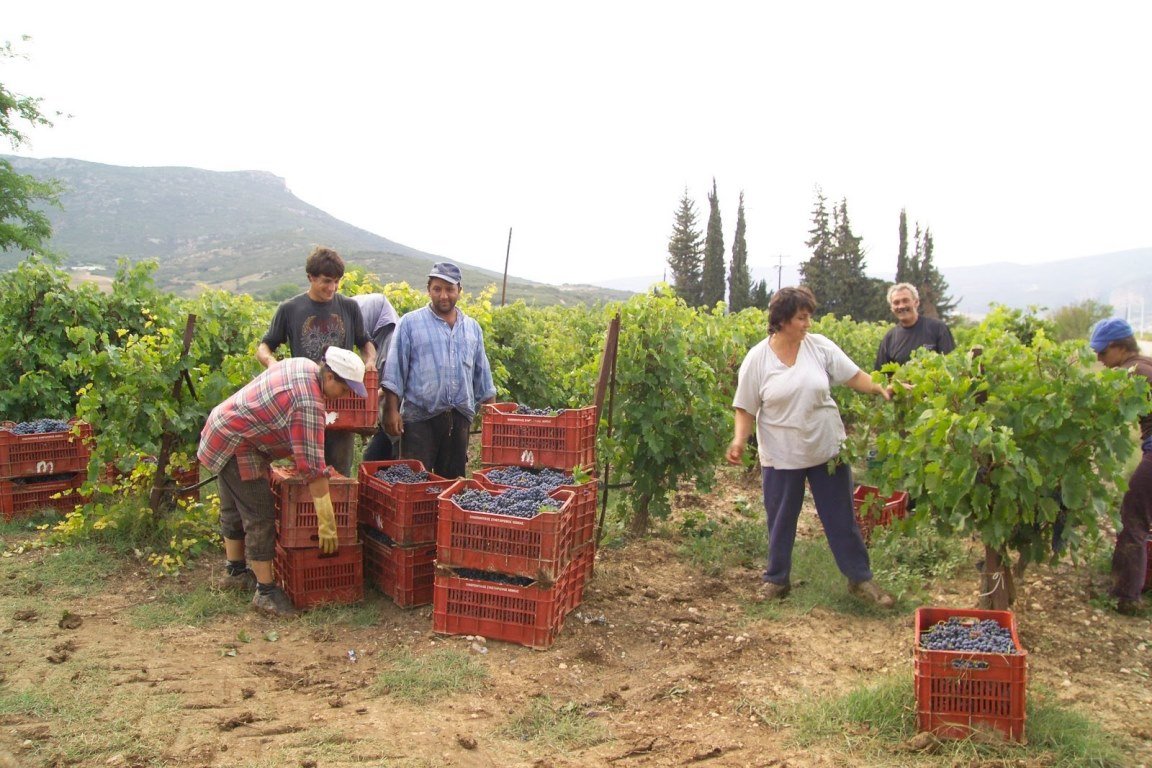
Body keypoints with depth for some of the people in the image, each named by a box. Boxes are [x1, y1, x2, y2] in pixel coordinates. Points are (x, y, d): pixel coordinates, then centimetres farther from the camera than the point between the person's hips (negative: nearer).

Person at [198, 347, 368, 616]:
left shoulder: (303, 366, -1)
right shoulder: (308, 404, -29)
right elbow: (312, 466, -29)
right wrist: (327, 523, -25)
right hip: (236, 448, -11)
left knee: (234, 510, 23)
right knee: (260, 518, -6)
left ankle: (235, 571, 39)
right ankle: (266, 592, 1)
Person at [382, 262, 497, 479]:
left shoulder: (473, 328, 14)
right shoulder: (410, 323, 1)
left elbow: (482, 374, 18)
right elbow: (394, 372, -1)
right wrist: (392, 411, -8)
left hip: (459, 419, 4)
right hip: (420, 418, -4)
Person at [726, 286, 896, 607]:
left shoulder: (820, 346, -3)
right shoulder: (757, 358, -7)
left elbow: (853, 375, -2)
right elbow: (746, 408, -5)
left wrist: (880, 389, -19)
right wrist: (739, 439, -18)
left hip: (827, 450, 1)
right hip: (781, 456, -1)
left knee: (842, 519, 10)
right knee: (780, 521, 12)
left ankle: (860, 579, 23)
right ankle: (776, 579, 29)